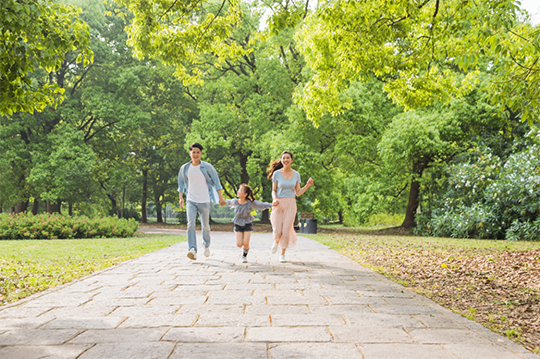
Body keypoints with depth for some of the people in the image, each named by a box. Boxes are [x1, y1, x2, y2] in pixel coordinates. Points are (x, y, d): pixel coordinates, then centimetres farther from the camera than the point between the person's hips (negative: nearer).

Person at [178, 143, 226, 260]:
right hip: (190, 201, 1)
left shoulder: (207, 167, -5)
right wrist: (181, 197, 11)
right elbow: (181, 183, 16)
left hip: (204, 202, -1)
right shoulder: (184, 168, 2)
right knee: (191, 224, -17)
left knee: (205, 226, 10)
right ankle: (192, 250, -24)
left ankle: (206, 245, 36)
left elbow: (216, 181, 1)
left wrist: (220, 197, -2)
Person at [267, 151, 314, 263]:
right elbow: (274, 190, 2)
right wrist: (274, 199, -17)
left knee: (286, 231, -4)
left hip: (291, 204, 1)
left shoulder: (296, 175, 2)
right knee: (277, 232, -7)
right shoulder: (277, 173, -3)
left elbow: (298, 193, 7)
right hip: (279, 204, -1)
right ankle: (276, 241, 31)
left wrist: (307, 185, -6)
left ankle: (282, 254, 17)